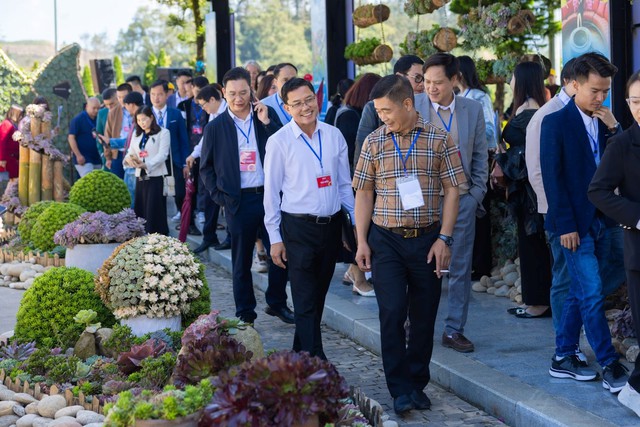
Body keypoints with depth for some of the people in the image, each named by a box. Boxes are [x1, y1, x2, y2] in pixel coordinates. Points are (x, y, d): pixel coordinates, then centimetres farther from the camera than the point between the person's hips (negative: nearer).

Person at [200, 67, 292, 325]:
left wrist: (267, 122, -14)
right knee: (241, 261, 7)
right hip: (239, 201, -1)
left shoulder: (267, 115, 4)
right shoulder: (216, 127, 2)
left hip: (270, 195, 1)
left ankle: (277, 303, 25)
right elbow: (206, 168, 8)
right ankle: (245, 313, 19)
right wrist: (219, 196, -1)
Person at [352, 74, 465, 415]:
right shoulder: (374, 142, 3)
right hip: (385, 240, 0)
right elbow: (364, 193, 6)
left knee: (423, 317, 7)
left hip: (427, 238, 0)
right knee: (392, 313, -7)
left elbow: (452, 191, 0)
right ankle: (400, 390, 3)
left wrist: (444, 238, -7)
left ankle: (418, 384, 23)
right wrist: (361, 242, 0)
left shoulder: (439, 140, -1)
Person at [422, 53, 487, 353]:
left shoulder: (473, 110, 4)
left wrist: (477, 193, 3)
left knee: (460, 268, 6)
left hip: (462, 199, 2)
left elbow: (480, 155, 9)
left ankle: (454, 330, 16)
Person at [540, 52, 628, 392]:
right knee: (592, 294, -7)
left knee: (580, 292, 12)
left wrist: (614, 128, -8)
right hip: (576, 224, -6)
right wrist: (565, 225, -14)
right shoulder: (556, 123, -7)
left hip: (602, 222, 6)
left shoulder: (605, 123, 10)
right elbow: (552, 177, -11)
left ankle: (563, 358, 21)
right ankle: (610, 366, -3)